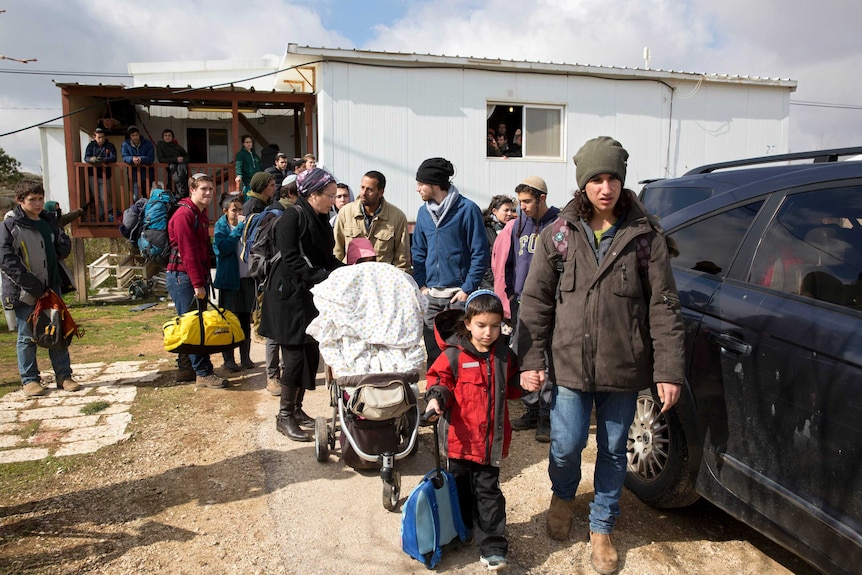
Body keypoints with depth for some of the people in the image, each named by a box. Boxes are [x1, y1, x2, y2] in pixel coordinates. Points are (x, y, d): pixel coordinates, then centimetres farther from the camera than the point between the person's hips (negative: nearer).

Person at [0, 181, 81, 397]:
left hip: (51, 287, 5)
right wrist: (34, 286, -16)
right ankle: (29, 379, 17)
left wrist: (51, 257, -5)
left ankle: (63, 375, 17)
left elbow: (64, 245, 16)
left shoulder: (50, 221, 8)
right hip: (24, 292, -5)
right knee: (27, 337, 5)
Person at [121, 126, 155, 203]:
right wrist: (132, 159, -30)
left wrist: (141, 159, -29)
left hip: (147, 174, 0)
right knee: (135, 198, -4)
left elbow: (151, 158, -11)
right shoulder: (126, 144, 0)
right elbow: (125, 157, -8)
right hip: (134, 174, 0)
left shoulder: (148, 143, -3)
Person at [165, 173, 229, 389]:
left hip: (197, 277, 9)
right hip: (182, 277, -9)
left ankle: (185, 368, 23)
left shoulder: (201, 214, 17)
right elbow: (188, 252, -19)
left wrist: (203, 280, 15)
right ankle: (203, 373, -3)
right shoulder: (184, 214, -13)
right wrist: (198, 284, -20)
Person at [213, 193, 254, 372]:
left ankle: (245, 357, 20)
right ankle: (228, 359, 13)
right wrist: (239, 228, -19)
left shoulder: (246, 224, 9)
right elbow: (223, 248, -20)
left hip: (247, 277, 4)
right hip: (230, 278, -4)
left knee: (246, 319, 11)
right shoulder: (221, 226, -2)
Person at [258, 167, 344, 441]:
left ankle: (297, 408, 24)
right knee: (295, 355, -5)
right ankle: (284, 416, 10)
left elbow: (327, 258, 13)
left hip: (311, 295, 8)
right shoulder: (292, 217, -14)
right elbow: (292, 261, -20)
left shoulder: (320, 220, 11)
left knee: (311, 353, 9)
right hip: (290, 295, -8)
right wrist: (325, 278, -23)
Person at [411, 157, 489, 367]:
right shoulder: (424, 212, 9)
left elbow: (480, 253, -8)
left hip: (458, 294, -5)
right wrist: (421, 285, 4)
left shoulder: (467, 209, -8)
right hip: (431, 295, 5)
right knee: (433, 352, 12)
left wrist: (468, 289, -11)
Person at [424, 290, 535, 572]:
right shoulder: (454, 356, -10)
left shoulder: (505, 356, 3)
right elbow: (439, 379, -5)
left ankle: (492, 547, 15)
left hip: (491, 440, 1)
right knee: (461, 489, 17)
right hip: (462, 438, -1)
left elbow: (511, 387, 18)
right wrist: (437, 398, -23)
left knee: (488, 491, 8)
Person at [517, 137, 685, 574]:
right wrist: (530, 358, -4)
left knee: (614, 450, 13)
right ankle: (563, 496, 38)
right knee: (566, 445, 3)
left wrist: (668, 370, -7)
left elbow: (663, 307, -2)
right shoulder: (557, 236, 0)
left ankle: (601, 527, 35)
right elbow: (535, 301, 1)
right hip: (570, 363, 0)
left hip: (624, 368, 1)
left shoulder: (645, 238, -1)